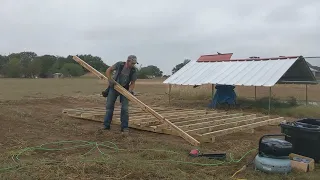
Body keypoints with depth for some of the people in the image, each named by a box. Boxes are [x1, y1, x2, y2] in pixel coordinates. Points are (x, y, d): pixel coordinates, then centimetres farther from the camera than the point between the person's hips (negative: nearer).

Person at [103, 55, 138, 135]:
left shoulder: (133, 71, -13)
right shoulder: (119, 64, -15)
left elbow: (132, 83, -5)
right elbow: (108, 70, -6)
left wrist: (130, 91, -22)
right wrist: (110, 80, -19)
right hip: (113, 87, 0)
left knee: (125, 108, -6)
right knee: (109, 106, 3)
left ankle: (124, 127, 4)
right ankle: (106, 125, 14)